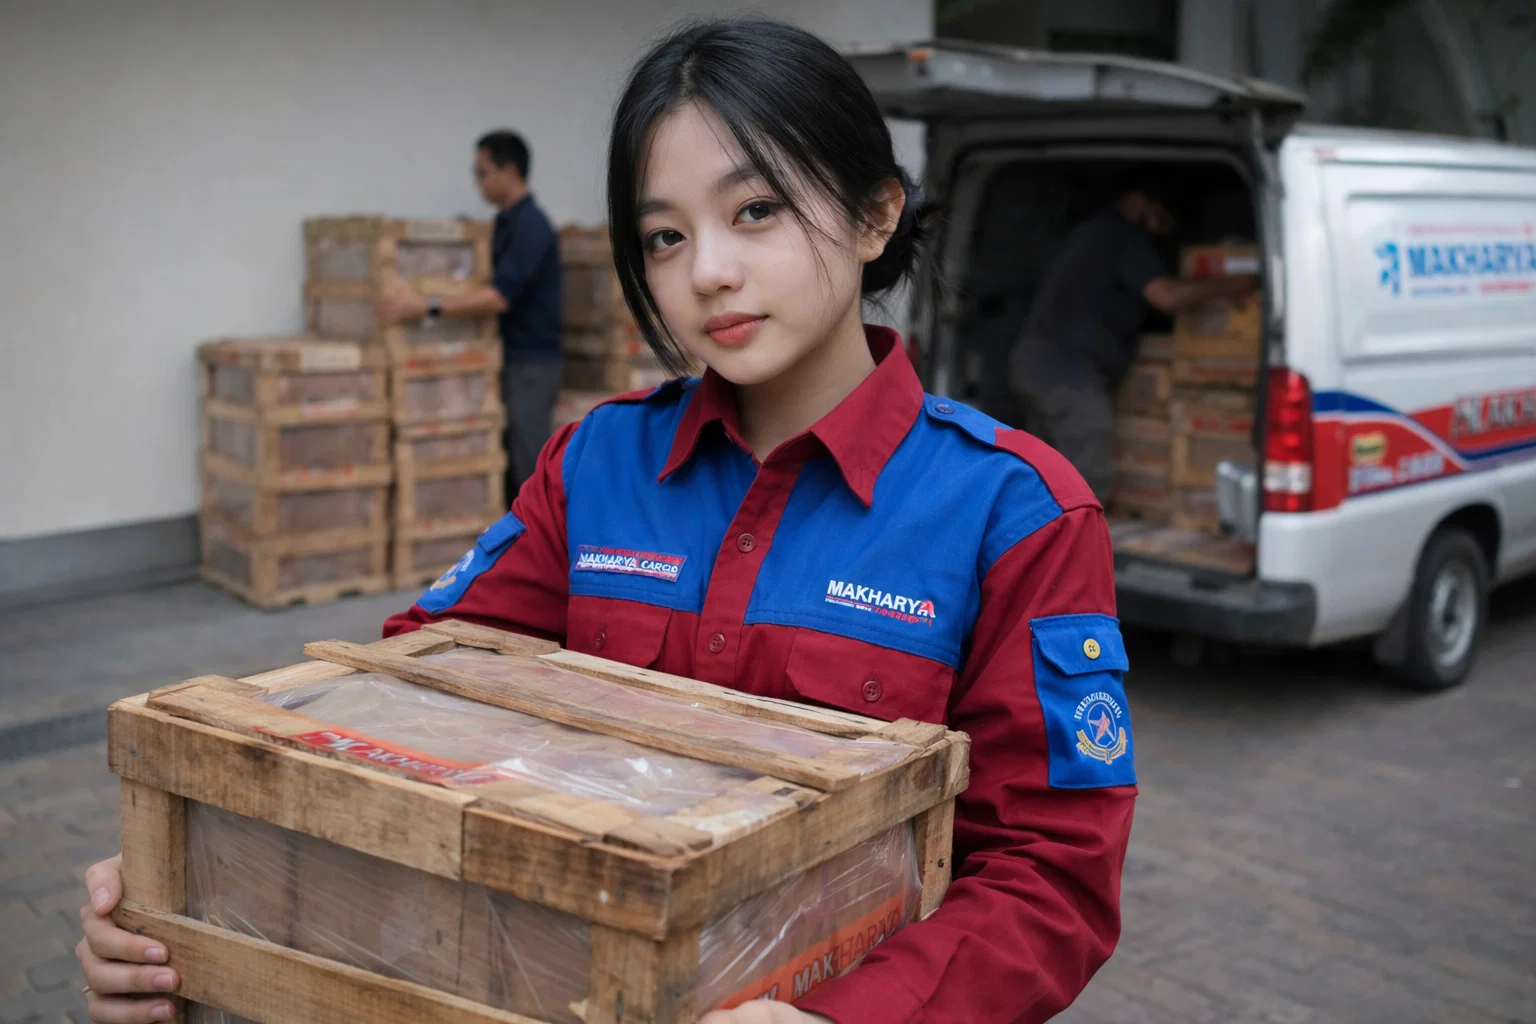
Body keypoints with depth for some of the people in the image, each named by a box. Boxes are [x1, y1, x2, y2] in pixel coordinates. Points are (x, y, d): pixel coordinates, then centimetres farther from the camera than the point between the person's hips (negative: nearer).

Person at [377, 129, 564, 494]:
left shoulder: (530, 225, -18)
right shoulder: (506, 222, 13)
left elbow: (499, 297, -27)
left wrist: (425, 307, -30)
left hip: (531, 363, -10)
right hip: (507, 358, 10)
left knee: (530, 468, -6)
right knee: (506, 465, 11)